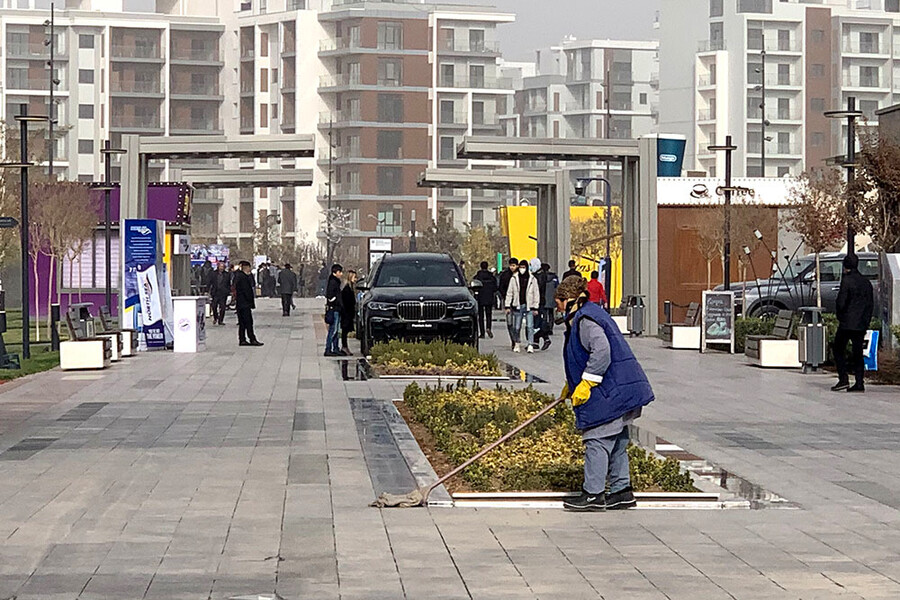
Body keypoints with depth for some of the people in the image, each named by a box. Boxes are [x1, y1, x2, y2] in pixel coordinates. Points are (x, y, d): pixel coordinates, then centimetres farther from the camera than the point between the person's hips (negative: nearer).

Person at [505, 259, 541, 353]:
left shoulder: (532, 279, 3)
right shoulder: (514, 279, 4)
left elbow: (536, 294, 6)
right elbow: (509, 293, 8)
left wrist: (535, 307, 2)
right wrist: (508, 306, 3)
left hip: (529, 306, -1)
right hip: (517, 306, 1)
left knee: (530, 326, -8)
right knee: (517, 327, 7)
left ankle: (530, 345, -9)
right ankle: (517, 344, 23)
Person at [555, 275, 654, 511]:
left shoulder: (585, 320, -13)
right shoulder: (591, 314, 20)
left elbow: (602, 352, -25)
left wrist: (585, 384, -21)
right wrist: (572, 384, 29)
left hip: (609, 393, -11)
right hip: (622, 390, 11)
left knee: (597, 441, -6)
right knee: (616, 443, 14)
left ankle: (594, 494, -3)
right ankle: (621, 491, 18)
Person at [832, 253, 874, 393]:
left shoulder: (847, 280, -10)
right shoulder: (866, 282, 10)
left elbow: (841, 302, -14)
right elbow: (871, 304, 11)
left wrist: (840, 317, 2)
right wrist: (866, 322, 15)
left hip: (847, 324, -6)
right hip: (861, 324, 6)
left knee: (839, 350, 5)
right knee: (857, 352, 8)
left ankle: (843, 379, -4)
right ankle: (859, 383, 4)